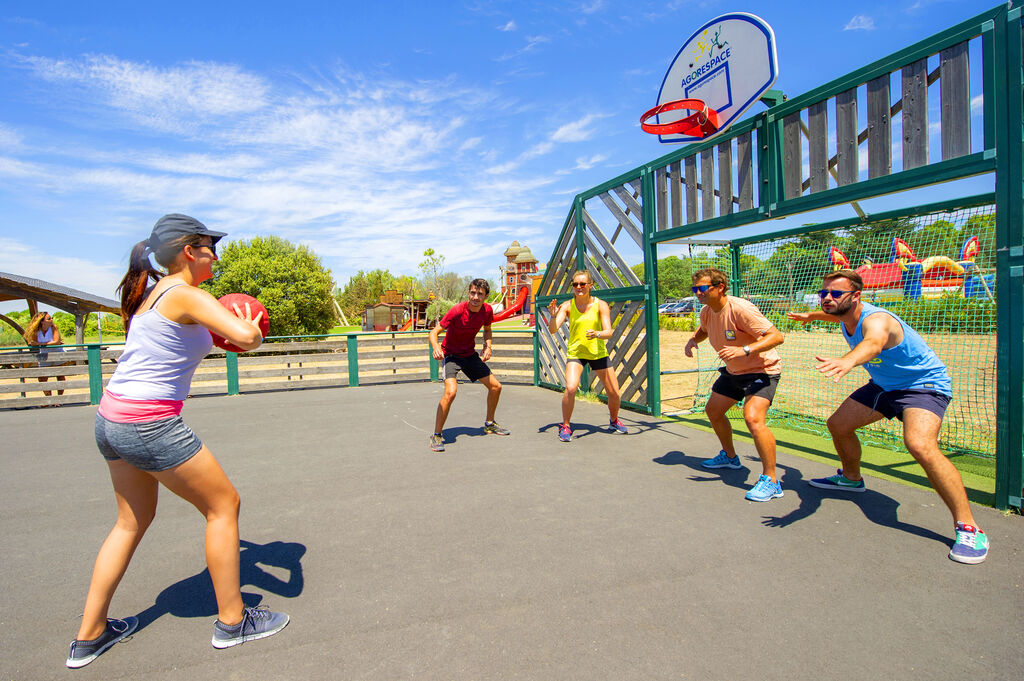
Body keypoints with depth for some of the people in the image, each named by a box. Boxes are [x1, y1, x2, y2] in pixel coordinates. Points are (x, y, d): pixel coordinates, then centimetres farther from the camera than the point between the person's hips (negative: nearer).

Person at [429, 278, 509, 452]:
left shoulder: (487, 310, -9)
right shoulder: (457, 311, -25)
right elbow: (434, 332, -24)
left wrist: (488, 347, -6)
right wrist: (435, 347, -46)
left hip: (470, 354, 6)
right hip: (450, 354, -6)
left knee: (496, 387, 8)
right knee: (451, 391, -28)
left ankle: (489, 424, 32)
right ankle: (436, 435, -13)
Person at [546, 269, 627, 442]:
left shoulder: (600, 305, -9)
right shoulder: (567, 306, -9)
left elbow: (608, 332, -16)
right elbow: (553, 329, -16)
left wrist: (597, 334, -37)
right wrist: (553, 316, -36)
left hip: (598, 353, 2)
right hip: (575, 352, -1)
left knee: (615, 394, 4)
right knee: (570, 388, -26)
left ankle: (614, 421, 36)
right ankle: (565, 426, -5)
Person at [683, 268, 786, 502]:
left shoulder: (740, 309, -28)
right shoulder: (706, 311, -3)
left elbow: (777, 336, -32)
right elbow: (704, 329, 22)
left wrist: (745, 350, -45)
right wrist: (693, 339, 0)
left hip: (762, 370, -9)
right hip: (734, 371, 9)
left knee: (753, 417, -28)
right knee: (713, 411, 17)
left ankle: (771, 481, -15)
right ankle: (729, 457, 42)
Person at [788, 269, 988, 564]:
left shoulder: (875, 319, -34)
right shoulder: (846, 314, -7)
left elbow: (874, 342, -59)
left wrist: (847, 361, -79)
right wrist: (811, 315, 35)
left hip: (923, 384, -9)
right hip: (884, 384, 9)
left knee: (920, 444, -32)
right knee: (838, 424, 9)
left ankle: (968, 528, -18)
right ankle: (851, 478, 38)